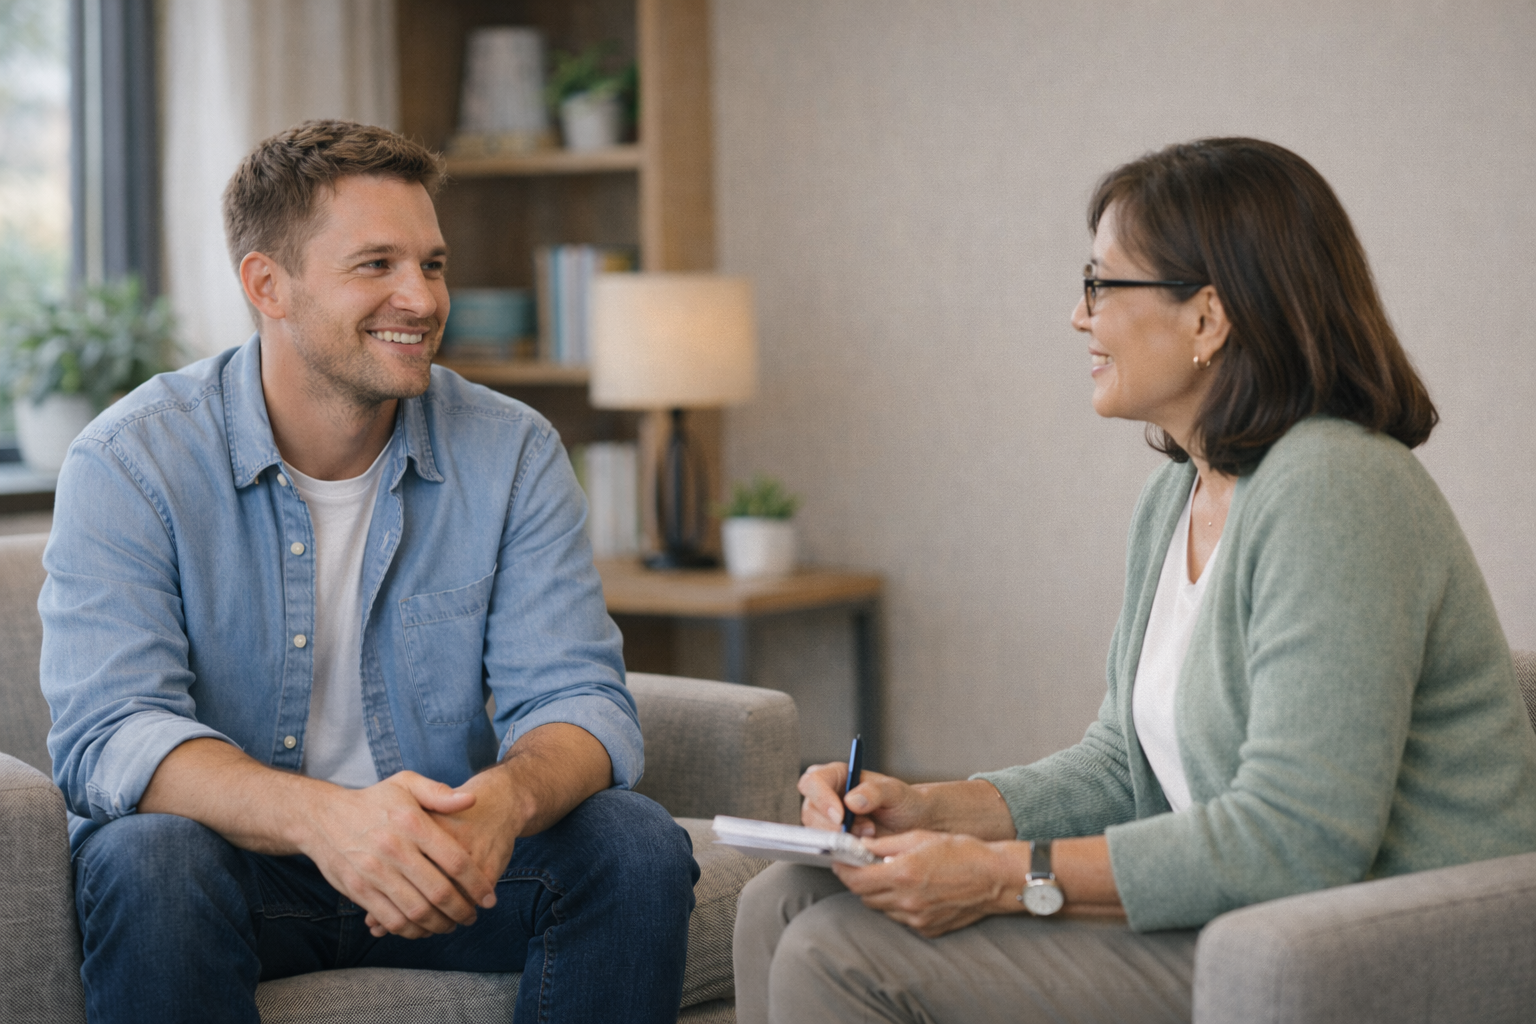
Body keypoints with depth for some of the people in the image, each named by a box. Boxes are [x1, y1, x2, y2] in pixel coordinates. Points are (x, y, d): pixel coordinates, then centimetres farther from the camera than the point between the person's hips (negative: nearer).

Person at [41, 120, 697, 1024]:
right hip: (235, 862, -3)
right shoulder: (130, 465, -10)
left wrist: (505, 799, -35)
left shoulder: (513, 455, -1)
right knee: (148, 861, -35)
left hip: (438, 872, 3)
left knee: (637, 844, -22)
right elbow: (108, 734, -21)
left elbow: (579, 702, -8)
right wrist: (321, 816, -42)